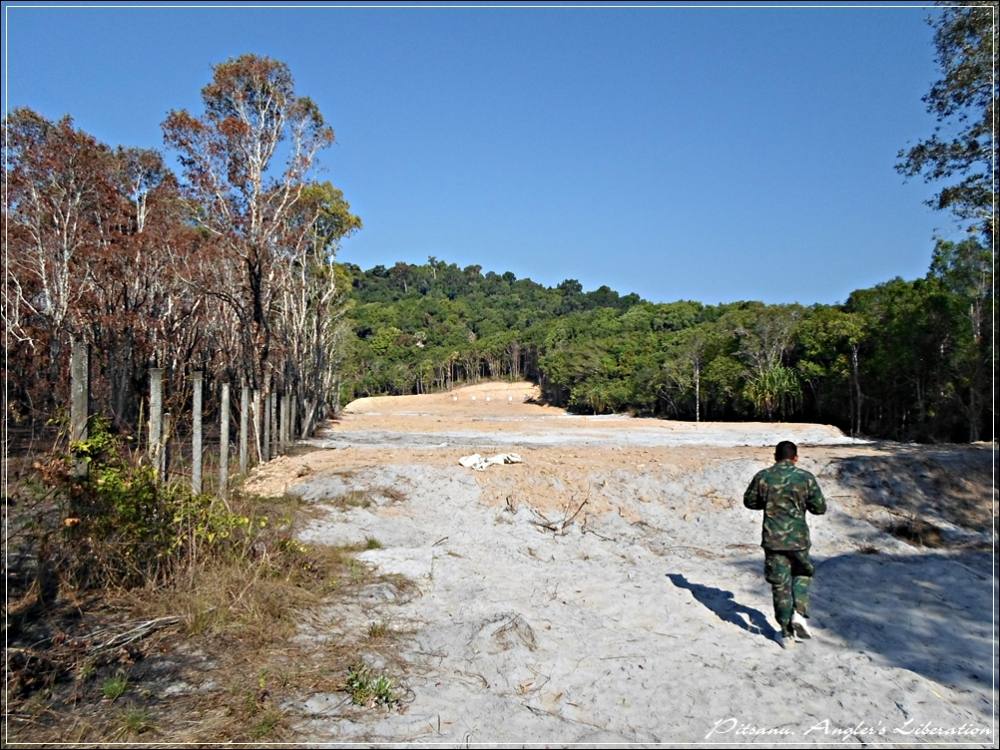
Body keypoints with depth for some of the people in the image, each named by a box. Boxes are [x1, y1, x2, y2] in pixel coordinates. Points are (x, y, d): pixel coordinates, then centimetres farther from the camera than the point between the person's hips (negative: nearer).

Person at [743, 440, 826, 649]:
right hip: (798, 538, 0)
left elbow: (749, 501, 7)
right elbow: (820, 507, -1)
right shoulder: (806, 477, -5)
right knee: (802, 574, 25)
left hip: (773, 540, 0)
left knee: (780, 585, 8)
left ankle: (787, 633, 15)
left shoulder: (762, 477, -3)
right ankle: (799, 612, 5)